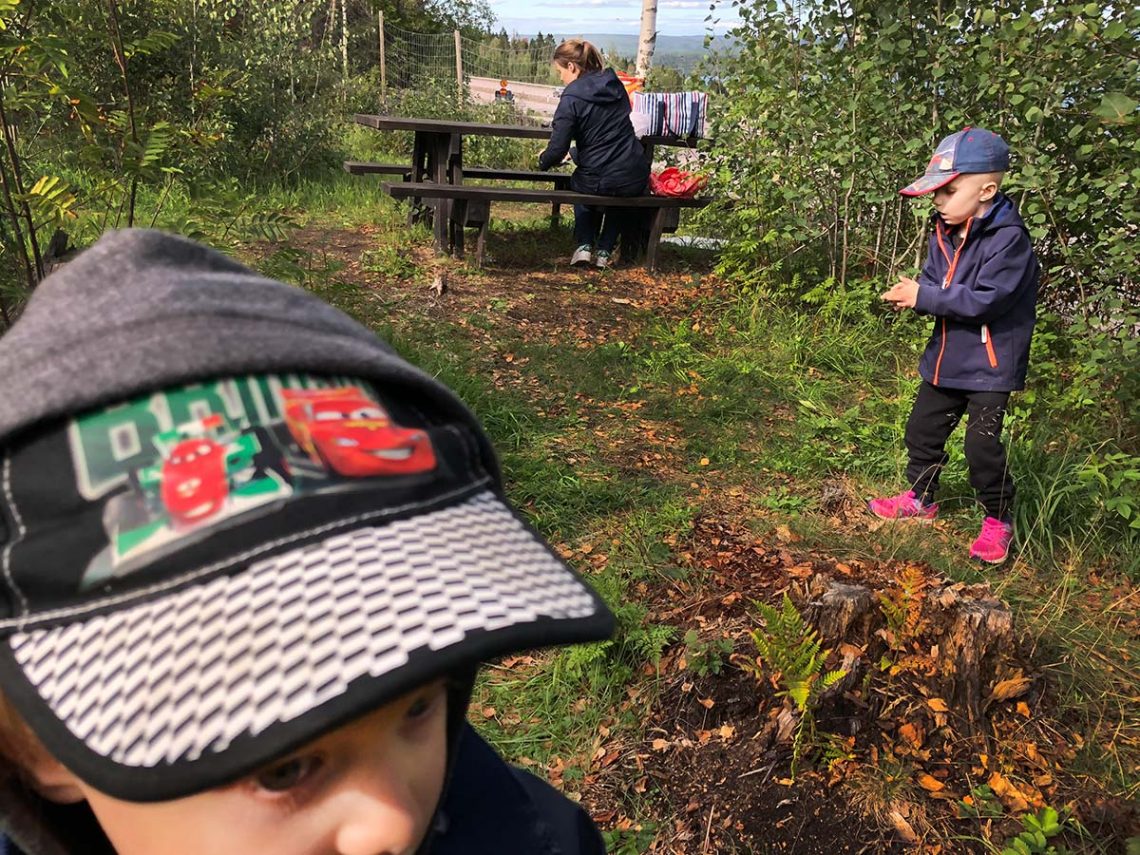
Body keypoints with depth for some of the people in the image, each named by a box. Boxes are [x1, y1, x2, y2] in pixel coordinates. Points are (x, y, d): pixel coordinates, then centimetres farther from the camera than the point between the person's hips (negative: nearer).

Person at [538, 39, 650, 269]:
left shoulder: (572, 98, -12)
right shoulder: (615, 85, 8)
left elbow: (557, 150, -14)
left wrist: (543, 161, 10)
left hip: (599, 181, -4)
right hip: (636, 178, 4)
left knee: (579, 184, 32)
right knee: (620, 198, 38)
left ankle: (584, 246, 17)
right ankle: (604, 252, 26)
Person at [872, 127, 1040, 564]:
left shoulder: (1008, 238, -22)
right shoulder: (945, 233, 3)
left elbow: (984, 299, -28)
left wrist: (924, 297, -25)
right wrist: (910, 292, -15)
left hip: (990, 364, -8)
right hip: (946, 358, 8)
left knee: (983, 445, -4)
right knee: (923, 430, 17)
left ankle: (999, 520, 16)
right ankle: (921, 498, 37)